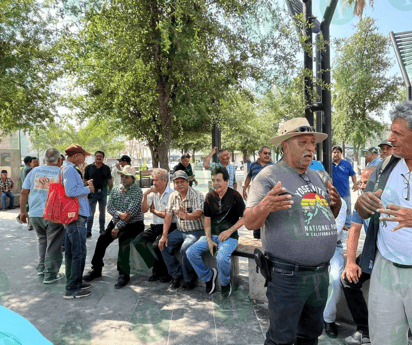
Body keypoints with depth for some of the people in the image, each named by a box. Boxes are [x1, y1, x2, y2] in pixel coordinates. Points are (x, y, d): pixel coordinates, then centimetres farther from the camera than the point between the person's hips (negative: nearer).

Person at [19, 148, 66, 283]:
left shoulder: (35, 171, 6)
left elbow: (24, 192, 7)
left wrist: (23, 211, 15)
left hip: (35, 214, 4)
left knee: (42, 239, 24)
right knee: (53, 244, 7)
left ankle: (41, 268, 27)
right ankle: (50, 274, 14)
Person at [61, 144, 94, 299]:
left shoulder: (67, 168, 17)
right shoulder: (69, 169, -15)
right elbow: (71, 191, -25)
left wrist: (86, 187, 8)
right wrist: (88, 189, -11)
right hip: (75, 215, -11)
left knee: (71, 251, 16)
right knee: (79, 252, -5)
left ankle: (74, 282, 27)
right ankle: (72, 289, 2)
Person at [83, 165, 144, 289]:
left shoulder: (137, 192, -9)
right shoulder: (115, 190, 10)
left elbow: (130, 213, -17)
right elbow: (109, 207, 0)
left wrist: (117, 227, -19)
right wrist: (119, 214, -22)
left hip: (133, 224, -5)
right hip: (116, 222, 6)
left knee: (123, 239, -30)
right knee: (102, 238, -12)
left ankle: (124, 273, -20)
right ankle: (96, 268, 5)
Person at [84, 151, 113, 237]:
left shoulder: (106, 168, 6)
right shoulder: (89, 167, 3)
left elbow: (110, 181, 8)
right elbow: (84, 181, 5)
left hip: (103, 192, 2)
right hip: (92, 192, -2)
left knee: (102, 211, 12)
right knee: (91, 212, -1)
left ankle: (102, 229, 23)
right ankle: (88, 231, 6)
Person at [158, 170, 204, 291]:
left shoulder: (197, 195, -12)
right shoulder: (173, 196, 6)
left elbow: (199, 213, -26)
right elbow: (168, 215, 3)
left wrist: (187, 216, -48)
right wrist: (164, 235, -4)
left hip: (196, 231, -6)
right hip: (180, 231, 6)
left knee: (185, 249, -30)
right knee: (164, 245, -10)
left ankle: (189, 279, -6)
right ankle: (176, 275, 6)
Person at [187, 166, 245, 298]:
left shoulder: (235, 196, -6)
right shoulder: (210, 196, 7)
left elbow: (244, 218, -4)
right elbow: (206, 219, 8)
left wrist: (229, 231, -13)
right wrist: (209, 240, -3)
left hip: (229, 236, -5)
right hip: (212, 235, 5)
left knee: (222, 258, -32)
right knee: (191, 252, -14)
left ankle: (225, 284, 2)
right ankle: (208, 276, 12)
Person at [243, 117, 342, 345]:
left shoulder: (315, 176, 12)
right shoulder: (269, 176, -11)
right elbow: (250, 222, -16)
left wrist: (336, 204, 0)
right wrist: (264, 206, -36)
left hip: (321, 273, 7)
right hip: (288, 276, -7)